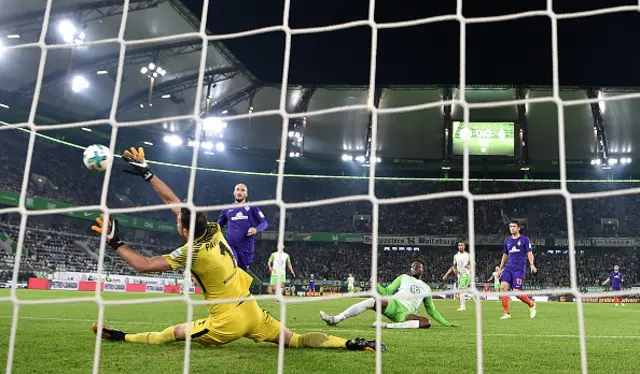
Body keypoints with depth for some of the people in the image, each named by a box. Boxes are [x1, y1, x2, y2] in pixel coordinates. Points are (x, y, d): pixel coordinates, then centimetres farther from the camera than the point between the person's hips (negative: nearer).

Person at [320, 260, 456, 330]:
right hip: (392, 305, -1)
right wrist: (375, 284, -6)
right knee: (370, 301, -30)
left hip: (405, 314, 1)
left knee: (427, 322, -29)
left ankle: (389, 325, -36)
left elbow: (432, 311, 28)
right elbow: (387, 292, 11)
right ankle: (335, 319, -33)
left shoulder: (426, 288, 23)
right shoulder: (403, 277, 19)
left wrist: (447, 324, 22)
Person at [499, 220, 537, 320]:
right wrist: (500, 269, 24)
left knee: (517, 292, -10)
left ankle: (531, 305, 20)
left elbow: (529, 253, -3)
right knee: (503, 286, -16)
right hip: (508, 268, 5)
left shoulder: (525, 239, 3)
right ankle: (506, 313, -9)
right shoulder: (507, 240, 16)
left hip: (519, 269, -5)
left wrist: (531, 264, -20)